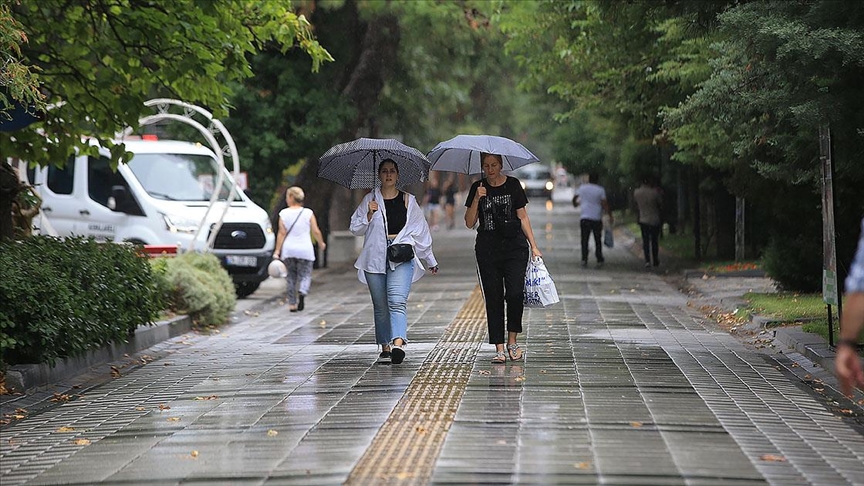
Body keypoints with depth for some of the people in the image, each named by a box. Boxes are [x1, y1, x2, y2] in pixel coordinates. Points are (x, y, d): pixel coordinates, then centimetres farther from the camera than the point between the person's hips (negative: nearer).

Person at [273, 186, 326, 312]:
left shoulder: (284, 213, -3)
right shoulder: (308, 213, -3)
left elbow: (282, 233, -5)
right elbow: (316, 231, -2)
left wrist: (277, 251, -3)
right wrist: (321, 244, 16)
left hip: (288, 250, 1)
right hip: (305, 250, -1)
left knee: (291, 277, 11)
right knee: (305, 275, 5)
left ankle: (292, 304, 11)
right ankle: (302, 293, -25)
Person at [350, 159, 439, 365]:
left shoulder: (408, 201, 11)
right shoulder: (370, 200, 10)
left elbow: (421, 231, 18)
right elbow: (355, 228, 9)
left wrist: (431, 260, 21)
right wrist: (369, 215, -9)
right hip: (375, 258, 1)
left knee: (397, 301, -18)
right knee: (380, 306, 4)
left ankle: (398, 344, -32)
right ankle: (385, 348, 13)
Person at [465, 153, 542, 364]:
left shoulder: (513, 185, 4)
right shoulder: (478, 188, 6)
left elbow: (523, 217, 7)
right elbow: (469, 223, 2)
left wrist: (534, 246, 3)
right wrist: (477, 199, -13)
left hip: (514, 246, -1)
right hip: (487, 249, 1)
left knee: (515, 293, -14)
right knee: (493, 297, 0)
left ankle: (512, 340, 5)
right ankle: (499, 348, 3)